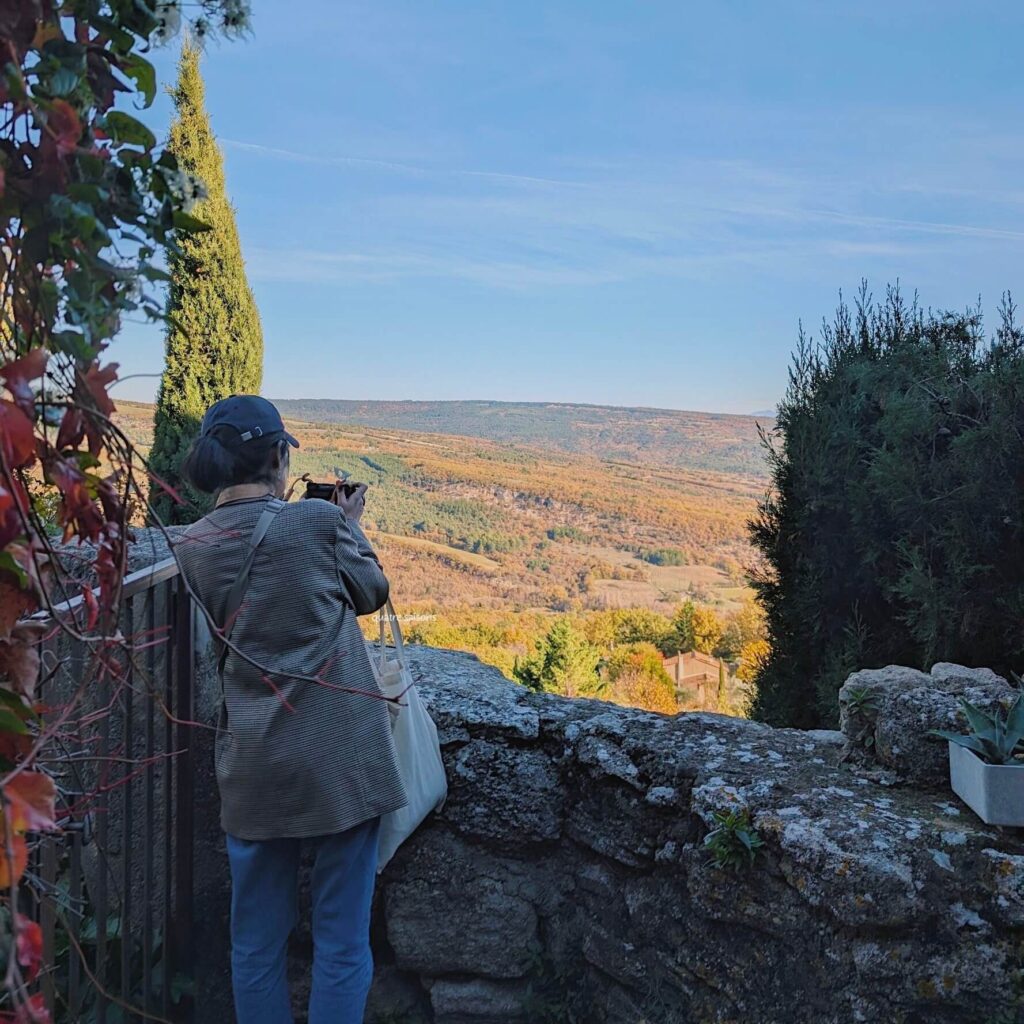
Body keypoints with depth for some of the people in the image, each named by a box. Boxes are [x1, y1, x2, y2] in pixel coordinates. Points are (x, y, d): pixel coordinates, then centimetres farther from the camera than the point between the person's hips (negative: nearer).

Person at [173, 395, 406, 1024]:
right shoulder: (321, 520, -10)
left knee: (257, 941, 17)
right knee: (342, 940, 9)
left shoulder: (195, 546, 2)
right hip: (341, 755, -3)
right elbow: (371, 594, 7)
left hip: (253, 764, 4)